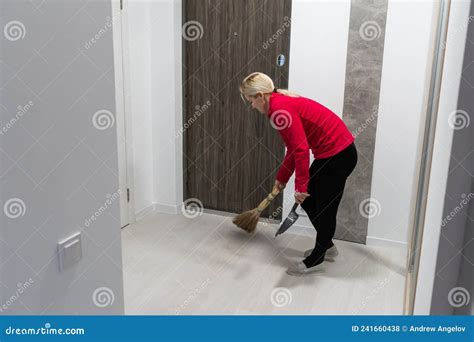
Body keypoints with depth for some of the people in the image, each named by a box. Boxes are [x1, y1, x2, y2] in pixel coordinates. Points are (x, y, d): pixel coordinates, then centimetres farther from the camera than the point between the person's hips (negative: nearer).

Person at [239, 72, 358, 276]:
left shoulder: (279, 108, -19)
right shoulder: (281, 104, 12)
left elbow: (301, 149, -24)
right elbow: (293, 148, 20)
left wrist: (300, 186, -18)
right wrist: (282, 177, 27)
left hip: (338, 155, -10)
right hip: (331, 153, 10)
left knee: (325, 207, 4)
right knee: (307, 200, 18)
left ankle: (316, 261, 21)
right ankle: (326, 246, 36)